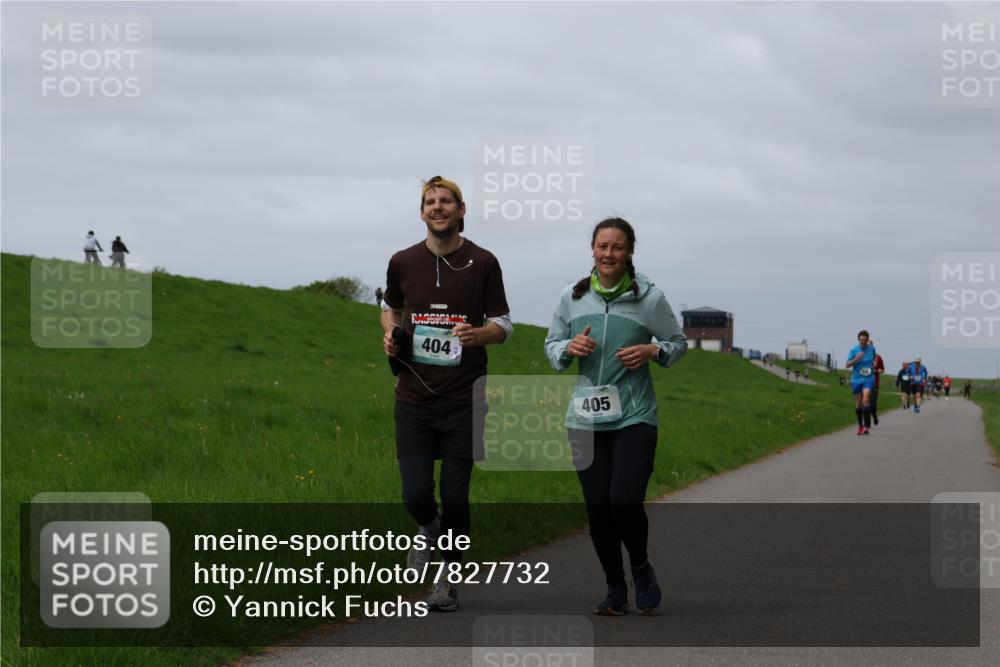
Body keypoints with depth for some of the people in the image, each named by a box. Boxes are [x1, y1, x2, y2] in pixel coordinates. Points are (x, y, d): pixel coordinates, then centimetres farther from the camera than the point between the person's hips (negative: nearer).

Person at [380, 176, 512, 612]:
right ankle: (430, 529, 29)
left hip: (463, 399, -1)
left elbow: (503, 324, 5)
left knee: (455, 497, -1)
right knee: (416, 494, -7)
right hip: (414, 397, 1)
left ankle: (448, 581, 16)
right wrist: (390, 334, 4)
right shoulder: (403, 262, 6)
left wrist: (479, 334, -17)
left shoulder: (482, 263, 0)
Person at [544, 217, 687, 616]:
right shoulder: (572, 297, 5)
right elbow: (551, 347, 15)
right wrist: (569, 347, -8)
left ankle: (641, 568, 17)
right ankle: (615, 590, 21)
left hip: (635, 417, -3)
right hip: (586, 419, 3)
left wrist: (652, 351, -10)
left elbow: (678, 343, 11)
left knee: (625, 503, -14)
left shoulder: (650, 298, -2)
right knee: (598, 509, 3)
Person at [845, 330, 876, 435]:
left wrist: (874, 364, 2)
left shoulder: (872, 349, 3)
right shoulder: (853, 350, -4)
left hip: (868, 379, -1)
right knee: (858, 403, 8)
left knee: (866, 400, -19)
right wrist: (856, 359, -22)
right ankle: (860, 425, 25)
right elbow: (848, 365, -6)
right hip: (856, 379, 1)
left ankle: (867, 425, -17)